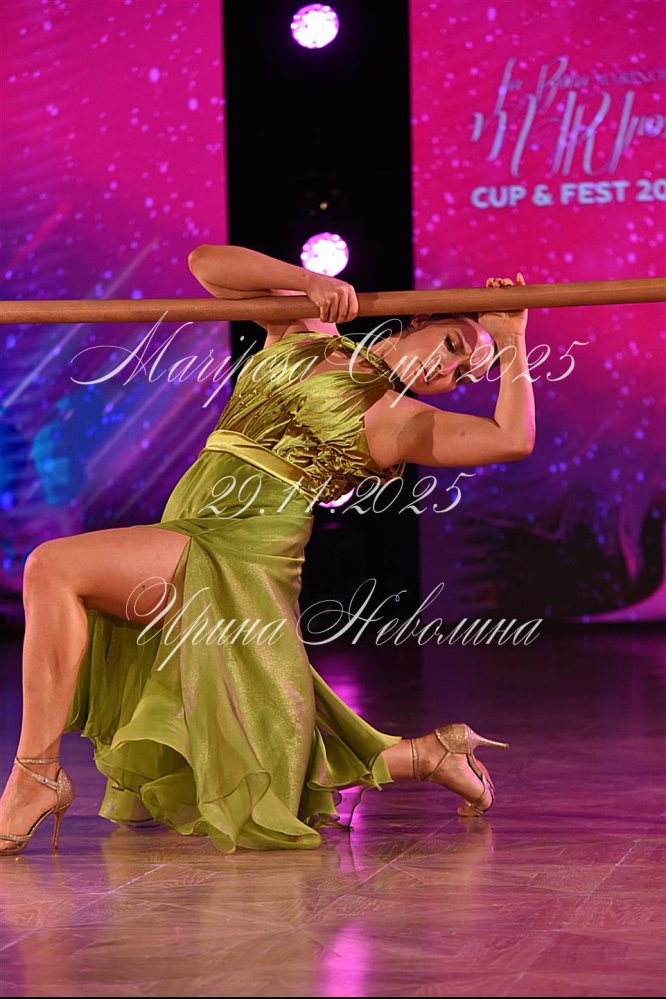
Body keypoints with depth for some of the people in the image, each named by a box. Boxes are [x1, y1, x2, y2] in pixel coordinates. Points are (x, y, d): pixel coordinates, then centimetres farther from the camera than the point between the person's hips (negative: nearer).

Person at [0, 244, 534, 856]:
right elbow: (206, 264, 14)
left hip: (243, 554, -7)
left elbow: (513, 438, -9)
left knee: (54, 567, -24)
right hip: (196, 546, 7)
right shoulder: (306, 331, 20)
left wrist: (512, 342, -2)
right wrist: (309, 280, 2)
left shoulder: (402, 420, 6)